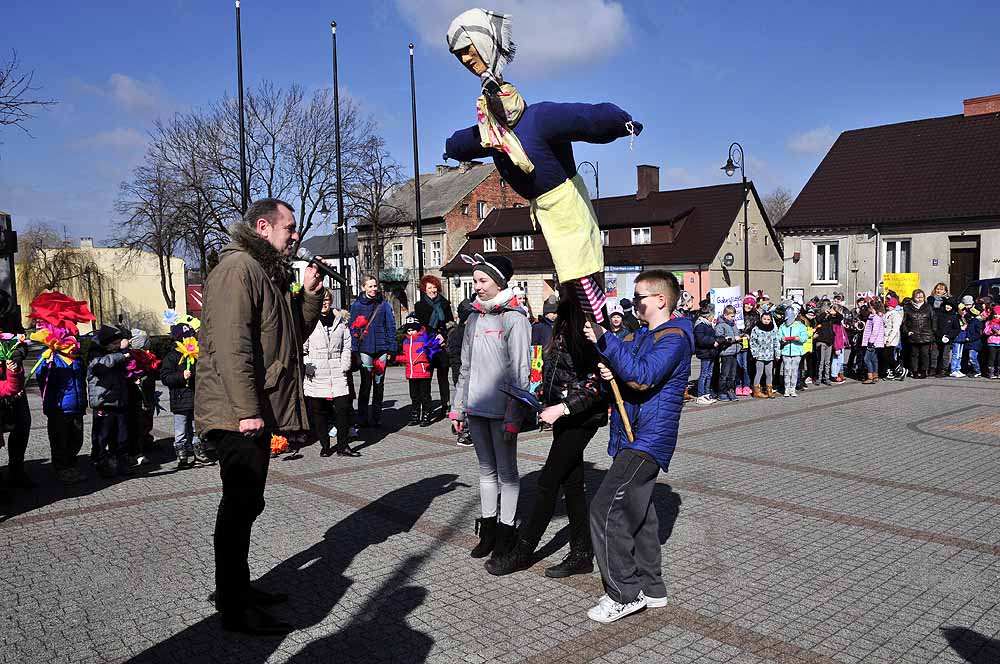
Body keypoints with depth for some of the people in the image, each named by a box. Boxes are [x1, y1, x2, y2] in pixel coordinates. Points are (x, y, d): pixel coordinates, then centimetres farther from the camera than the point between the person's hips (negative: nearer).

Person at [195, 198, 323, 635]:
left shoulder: (269, 272, 19)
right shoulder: (238, 267, -13)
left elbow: (295, 334, 22)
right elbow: (231, 343, -22)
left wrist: (309, 294, 7)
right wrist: (246, 410, -25)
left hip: (256, 411, 10)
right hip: (240, 415, -10)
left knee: (245, 504, 17)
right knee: (241, 505, -3)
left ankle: (237, 589, 30)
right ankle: (234, 609, 7)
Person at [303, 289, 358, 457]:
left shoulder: (340, 320, 12)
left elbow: (346, 345, 12)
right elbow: (302, 348, 2)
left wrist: (345, 366, 2)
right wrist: (307, 367, -9)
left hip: (337, 372, 2)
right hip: (316, 374, -2)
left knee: (343, 408, -5)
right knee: (318, 411, 5)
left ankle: (343, 446, 4)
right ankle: (325, 445, 18)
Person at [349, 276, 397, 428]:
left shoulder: (384, 304, 7)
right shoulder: (357, 305, 4)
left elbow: (391, 327, 6)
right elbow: (353, 329, 2)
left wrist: (391, 349, 0)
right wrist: (355, 351, -5)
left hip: (381, 349, 2)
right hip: (365, 350, -2)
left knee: (379, 384, 9)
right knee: (366, 384, -4)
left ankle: (376, 417, 18)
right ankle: (362, 418, 5)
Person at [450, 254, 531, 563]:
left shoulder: (514, 318, -9)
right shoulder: (475, 318, 12)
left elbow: (520, 372, -13)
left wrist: (513, 416, -17)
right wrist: (458, 408, 15)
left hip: (501, 410, -6)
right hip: (476, 409, 7)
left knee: (506, 471, 5)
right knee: (486, 469, 15)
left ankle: (506, 531, 15)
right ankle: (488, 528, 25)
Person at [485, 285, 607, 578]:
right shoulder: (564, 327, 8)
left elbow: (597, 385, -20)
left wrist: (561, 408, -22)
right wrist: (537, 396, 10)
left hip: (582, 418, -9)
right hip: (564, 417, 9)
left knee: (547, 482, 0)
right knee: (571, 482, 13)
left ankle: (523, 551, 14)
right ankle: (582, 554, 23)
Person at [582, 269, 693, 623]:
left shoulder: (674, 337, -14)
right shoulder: (643, 335, 17)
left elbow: (643, 376, -29)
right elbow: (626, 376, 19)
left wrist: (604, 339, -30)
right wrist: (612, 372, -5)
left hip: (648, 439, -10)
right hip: (634, 436, 10)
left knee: (606, 508, -13)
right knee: (638, 513, 15)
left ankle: (624, 594, -3)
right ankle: (650, 589, 27)